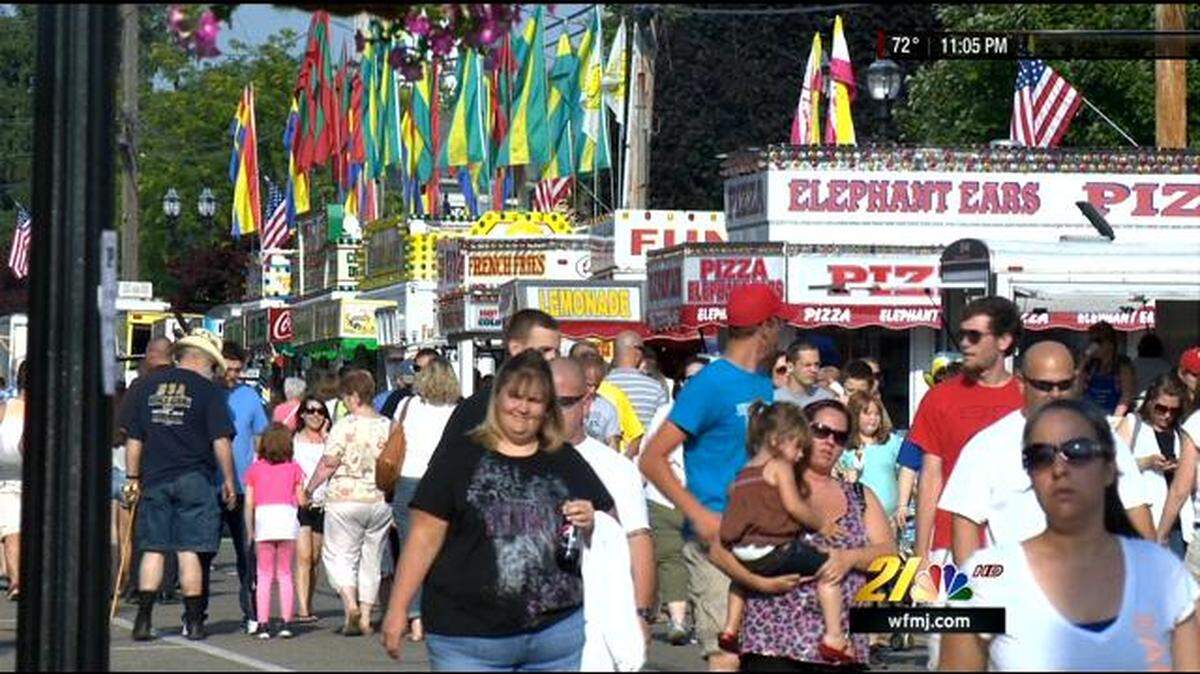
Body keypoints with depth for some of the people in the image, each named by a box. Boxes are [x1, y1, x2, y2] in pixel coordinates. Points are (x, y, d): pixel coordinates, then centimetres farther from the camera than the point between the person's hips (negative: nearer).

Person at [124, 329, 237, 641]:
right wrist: (228, 481, 2)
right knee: (189, 551, 0)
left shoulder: (148, 385, 9)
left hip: (154, 479, 3)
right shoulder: (208, 390, -4)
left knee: (153, 550, 6)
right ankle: (194, 622, 4)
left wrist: (133, 478, 18)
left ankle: (143, 620, 1)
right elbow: (221, 442, -7)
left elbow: (134, 439, 12)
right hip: (194, 480, -3)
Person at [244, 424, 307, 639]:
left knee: (264, 575, 5)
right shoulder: (293, 468, 9)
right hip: (287, 515, 0)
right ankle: (286, 622, 1)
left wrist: (249, 532, 12)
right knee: (285, 573, 8)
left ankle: (263, 624, -1)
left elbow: (249, 503, 7)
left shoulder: (255, 469, 11)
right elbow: (301, 501, 5)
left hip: (263, 516, 0)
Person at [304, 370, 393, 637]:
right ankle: (365, 617, 11)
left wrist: (309, 489, 3)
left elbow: (329, 464, -10)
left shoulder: (344, 426, -11)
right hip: (380, 500, 4)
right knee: (371, 558, 12)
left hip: (345, 498, -4)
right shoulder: (388, 426, 3)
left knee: (338, 555, 5)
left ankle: (351, 605, -16)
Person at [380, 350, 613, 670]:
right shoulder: (460, 457, 1)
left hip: (558, 633, 4)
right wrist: (398, 608, -5)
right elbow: (425, 536, -1)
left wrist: (591, 523, -4)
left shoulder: (567, 462, 12)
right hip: (469, 641, -3)